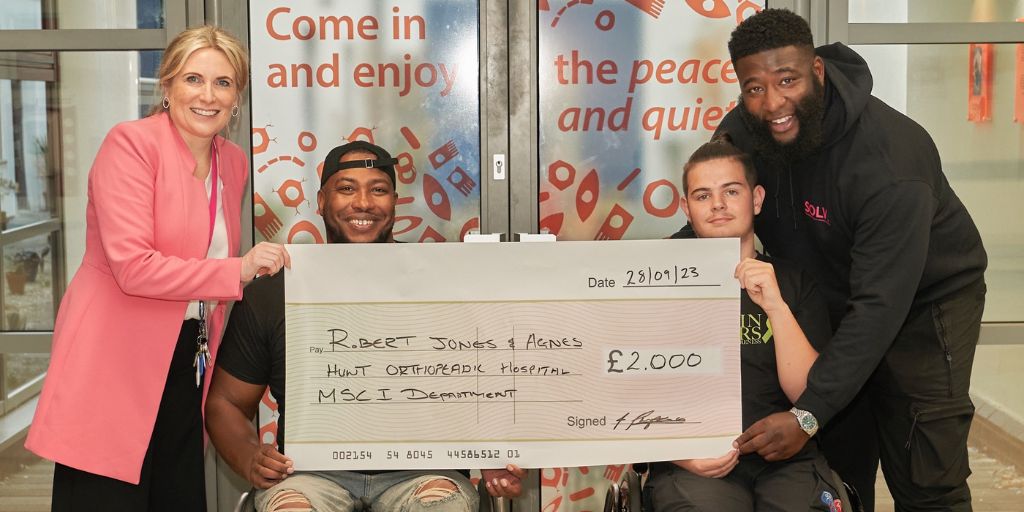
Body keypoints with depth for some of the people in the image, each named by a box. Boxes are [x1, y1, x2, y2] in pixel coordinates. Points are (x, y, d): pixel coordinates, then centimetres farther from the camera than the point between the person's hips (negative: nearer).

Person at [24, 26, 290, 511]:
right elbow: (132, 266, -19)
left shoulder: (234, 162, 10)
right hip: (114, 362, -7)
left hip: (186, 364, 7)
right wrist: (237, 270, -17)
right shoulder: (132, 142, -10)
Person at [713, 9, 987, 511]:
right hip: (830, 303, 5)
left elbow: (881, 305, -36)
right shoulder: (740, 135, -16)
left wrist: (809, 413, -40)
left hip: (923, 303, -5)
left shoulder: (890, 161, -34)